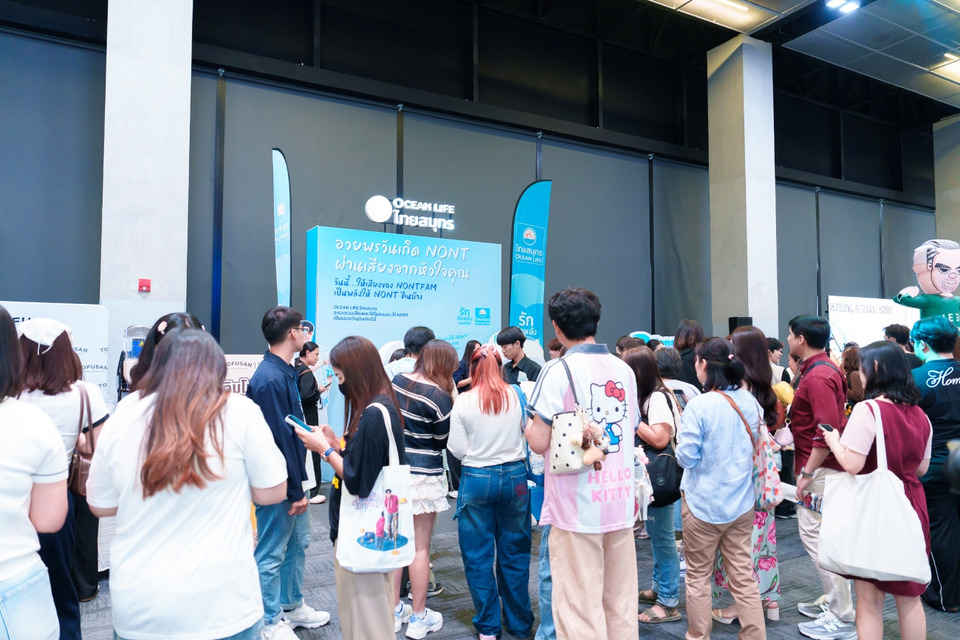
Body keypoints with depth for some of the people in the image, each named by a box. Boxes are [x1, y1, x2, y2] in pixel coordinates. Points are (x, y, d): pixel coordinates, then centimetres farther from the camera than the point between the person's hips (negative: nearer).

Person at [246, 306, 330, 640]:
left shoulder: (285, 372, 7)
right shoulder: (270, 379, -24)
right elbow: (278, 438, -24)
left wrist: (300, 485, 14)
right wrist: (295, 491, -19)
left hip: (291, 477, 10)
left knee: (298, 543, 21)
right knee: (272, 554, 7)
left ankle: (292, 606, 38)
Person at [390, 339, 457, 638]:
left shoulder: (397, 381, 2)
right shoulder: (439, 396, -18)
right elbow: (443, 443, -8)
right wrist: (452, 400, -1)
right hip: (423, 476, -6)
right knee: (421, 546, 6)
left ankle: (394, 611, 28)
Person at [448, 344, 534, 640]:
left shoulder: (464, 401, -8)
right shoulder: (517, 395, -4)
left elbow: (457, 450, -7)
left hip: (477, 480, -2)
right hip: (514, 477, 2)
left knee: (478, 556, 11)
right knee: (514, 554, 14)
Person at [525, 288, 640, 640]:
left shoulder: (559, 370, -12)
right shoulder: (625, 370, 7)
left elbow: (540, 442, -15)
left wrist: (528, 426, 5)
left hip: (577, 505, -6)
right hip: (620, 501, 6)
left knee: (580, 607, 4)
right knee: (621, 604, 16)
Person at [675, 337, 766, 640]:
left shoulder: (699, 405, -20)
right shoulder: (750, 402, -1)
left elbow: (686, 457, -17)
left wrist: (680, 441, 2)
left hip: (703, 503, -5)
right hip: (741, 502, 5)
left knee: (698, 575, 11)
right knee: (743, 575, 13)